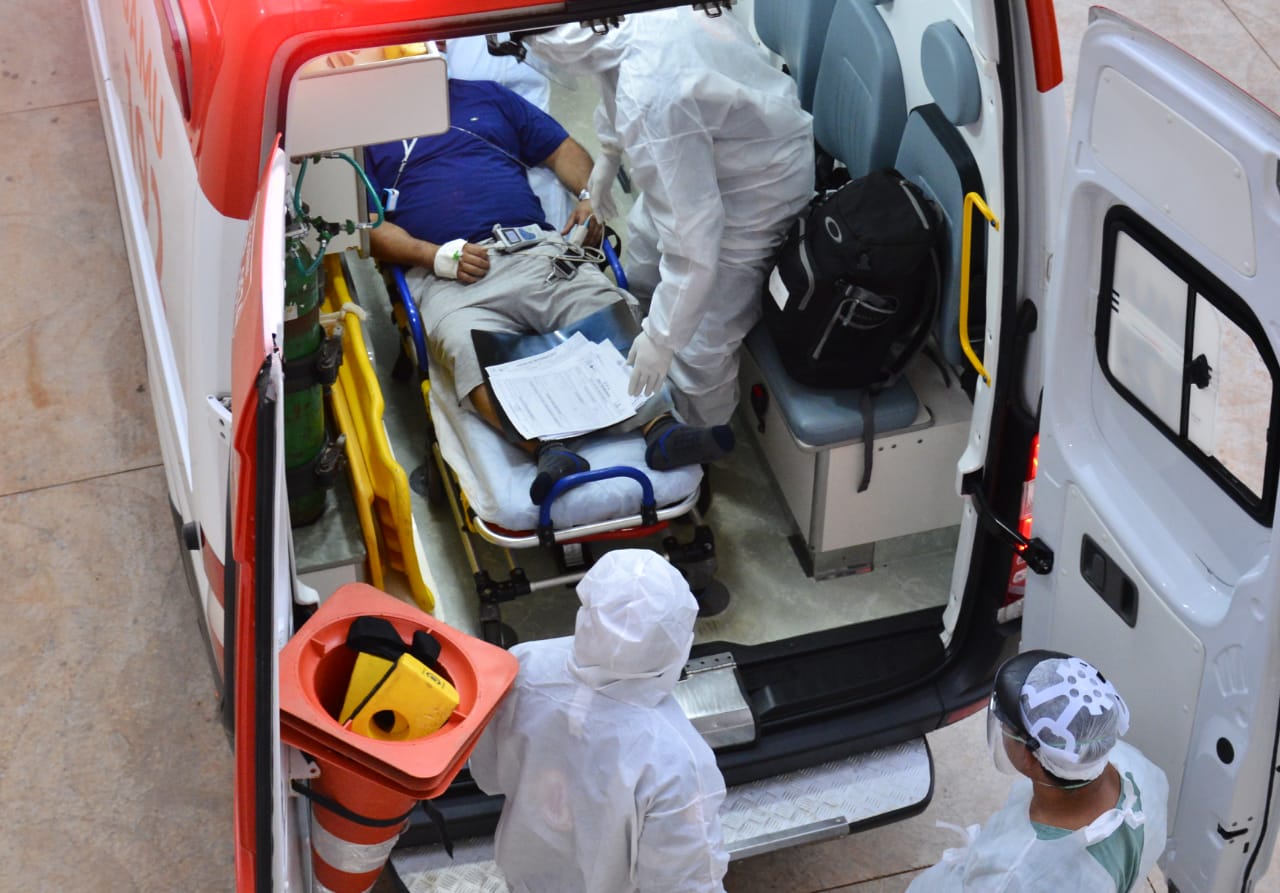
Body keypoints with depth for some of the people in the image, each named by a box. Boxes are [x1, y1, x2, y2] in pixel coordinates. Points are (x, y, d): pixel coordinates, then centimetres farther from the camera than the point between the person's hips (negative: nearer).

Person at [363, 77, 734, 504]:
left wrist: (591, 196, 6)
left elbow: (563, 149, 28)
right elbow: (370, 227, 8)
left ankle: (660, 426, -41)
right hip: (448, 274, -3)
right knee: (467, 347, -37)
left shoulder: (485, 96, 29)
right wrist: (436, 256, -9)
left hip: (538, 251, 3)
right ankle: (547, 450, -53)